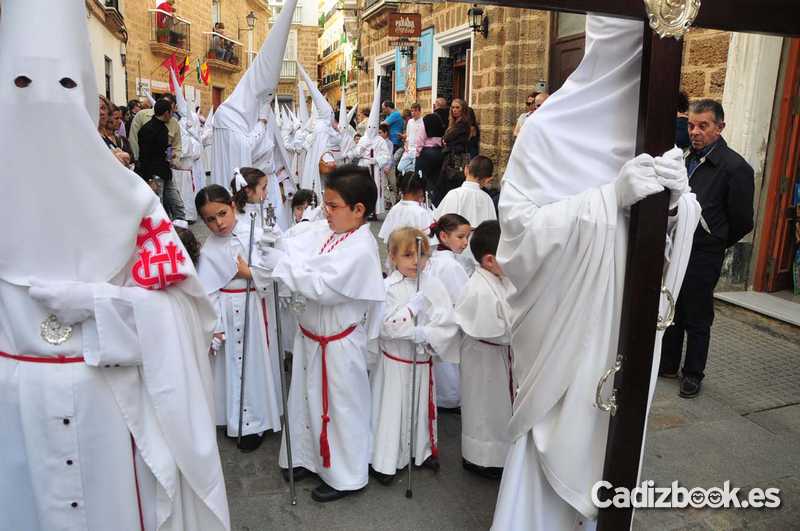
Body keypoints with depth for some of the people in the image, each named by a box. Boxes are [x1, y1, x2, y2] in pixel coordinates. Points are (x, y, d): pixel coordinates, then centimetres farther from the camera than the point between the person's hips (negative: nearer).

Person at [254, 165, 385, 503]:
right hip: (311, 334, 8)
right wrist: (266, 251, -24)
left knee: (341, 406, 8)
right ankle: (309, 458, 44)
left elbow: (323, 286, -31)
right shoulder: (325, 233, 2)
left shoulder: (361, 249, -24)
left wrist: (279, 265, -29)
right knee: (307, 397, 22)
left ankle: (345, 476, 28)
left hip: (338, 344, -8)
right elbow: (292, 252, -6)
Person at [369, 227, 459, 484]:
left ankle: (423, 451, 40)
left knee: (422, 405, 19)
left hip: (423, 359, 3)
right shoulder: (388, 288, -13)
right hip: (394, 360, -3)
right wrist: (414, 306, -25)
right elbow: (386, 327, -21)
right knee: (392, 408, 5)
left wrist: (424, 334, -24)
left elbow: (449, 324, -11)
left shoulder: (433, 285, -5)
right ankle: (385, 461, 22)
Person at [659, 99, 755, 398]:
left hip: (703, 257, -6)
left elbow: (742, 222, -8)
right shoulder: (688, 159, 7)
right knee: (671, 312, 17)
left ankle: (693, 374, 24)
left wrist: (715, 243, 4)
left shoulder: (736, 168, -13)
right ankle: (668, 365, 33)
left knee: (697, 319, 8)